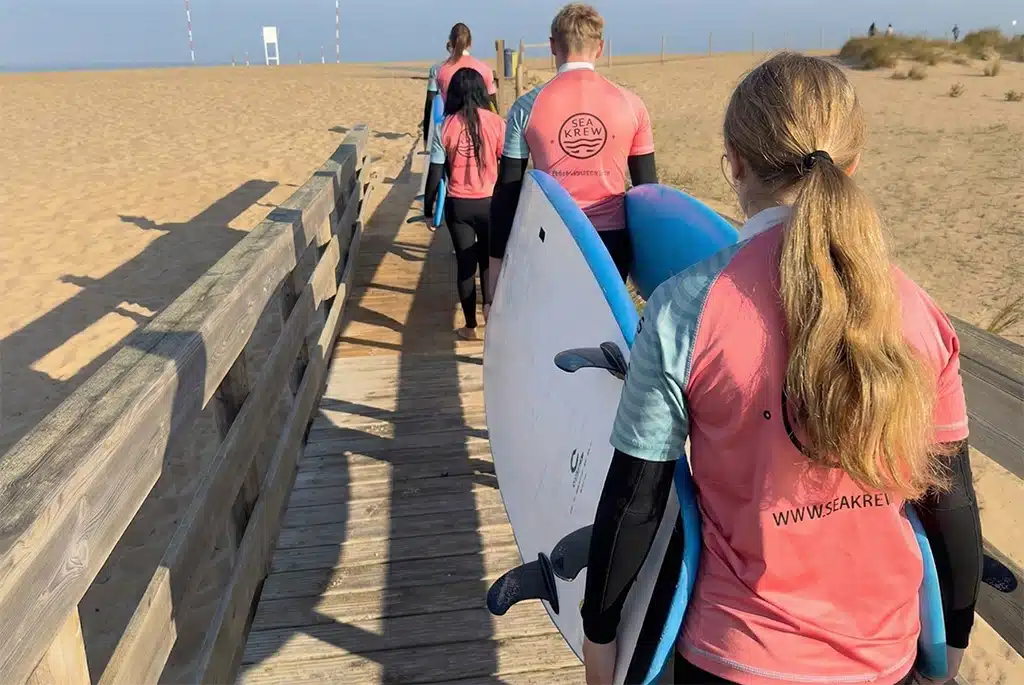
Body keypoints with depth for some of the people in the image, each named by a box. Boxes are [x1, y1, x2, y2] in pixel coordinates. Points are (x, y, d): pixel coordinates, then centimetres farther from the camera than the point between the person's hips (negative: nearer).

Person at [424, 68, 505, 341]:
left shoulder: (446, 126, -4)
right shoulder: (496, 123, -5)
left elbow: (435, 173, -3)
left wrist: (428, 207, 8)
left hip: (457, 204, 0)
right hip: (490, 202, 0)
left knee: (465, 262, 11)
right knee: (489, 260, 17)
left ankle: (470, 326, 18)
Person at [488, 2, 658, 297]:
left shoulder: (527, 107, -3)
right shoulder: (630, 104, 1)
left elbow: (507, 189, 0)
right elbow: (647, 185, 6)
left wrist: (497, 254, 8)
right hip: (612, 240, 2)